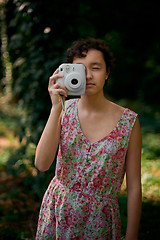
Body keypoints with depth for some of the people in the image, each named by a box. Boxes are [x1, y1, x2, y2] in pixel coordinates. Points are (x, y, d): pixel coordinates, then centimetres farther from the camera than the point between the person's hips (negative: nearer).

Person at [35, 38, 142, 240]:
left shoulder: (128, 121, -12)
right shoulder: (64, 111, -6)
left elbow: (134, 187, -7)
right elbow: (41, 164, -18)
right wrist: (56, 108, -22)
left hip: (99, 223, -2)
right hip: (58, 214, 2)